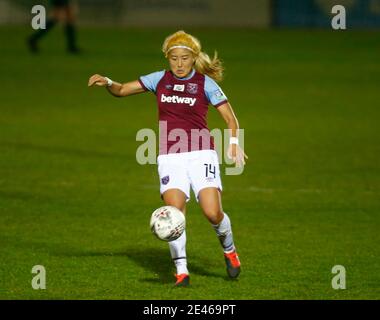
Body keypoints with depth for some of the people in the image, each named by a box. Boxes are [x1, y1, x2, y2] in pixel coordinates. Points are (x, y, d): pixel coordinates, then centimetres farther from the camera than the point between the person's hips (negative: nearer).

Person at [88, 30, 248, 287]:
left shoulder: (205, 83, 0)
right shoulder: (159, 80, 8)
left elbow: (230, 118, 3)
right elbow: (122, 90, 11)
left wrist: (234, 143, -13)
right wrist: (107, 83, -10)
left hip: (201, 153, -2)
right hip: (170, 157, 2)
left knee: (213, 212, -14)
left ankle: (230, 250, 18)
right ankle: (182, 272, -8)